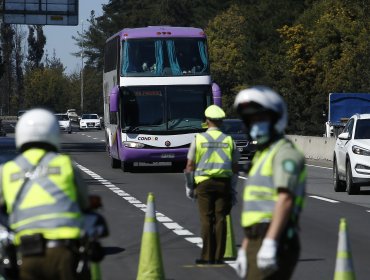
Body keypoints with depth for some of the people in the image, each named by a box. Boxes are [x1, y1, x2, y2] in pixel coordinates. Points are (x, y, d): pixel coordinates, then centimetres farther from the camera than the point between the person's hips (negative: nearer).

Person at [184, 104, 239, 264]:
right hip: (224, 182, 2)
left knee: (206, 219, 0)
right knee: (220, 219, 3)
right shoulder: (228, 140, 5)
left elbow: (190, 166, -1)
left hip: (204, 182, -2)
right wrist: (233, 190, 12)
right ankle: (218, 256, 3)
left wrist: (189, 186, 9)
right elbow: (235, 167, 6)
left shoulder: (199, 139, -1)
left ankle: (207, 256, -2)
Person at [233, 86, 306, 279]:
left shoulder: (285, 153, -8)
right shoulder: (261, 156, 24)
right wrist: (244, 249, 23)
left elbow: (285, 199, -21)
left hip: (277, 241, -10)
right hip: (257, 241, 10)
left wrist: (270, 242, -30)